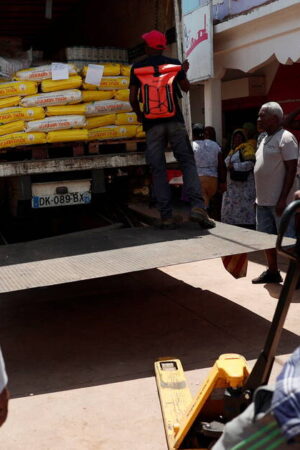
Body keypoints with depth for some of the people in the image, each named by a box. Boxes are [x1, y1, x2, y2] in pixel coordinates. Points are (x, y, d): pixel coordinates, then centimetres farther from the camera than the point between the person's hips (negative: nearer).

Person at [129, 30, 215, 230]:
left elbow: (133, 98, 2)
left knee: (158, 169, 2)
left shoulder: (137, 68, 4)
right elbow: (186, 88, 17)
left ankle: (166, 216, -2)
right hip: (175, 122, 0)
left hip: (152, 124, 0)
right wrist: (184, 72, 35)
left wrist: (139, 114, 20)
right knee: (188, 162, 1)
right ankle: (197, 206, -17)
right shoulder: (174, 64, 6)